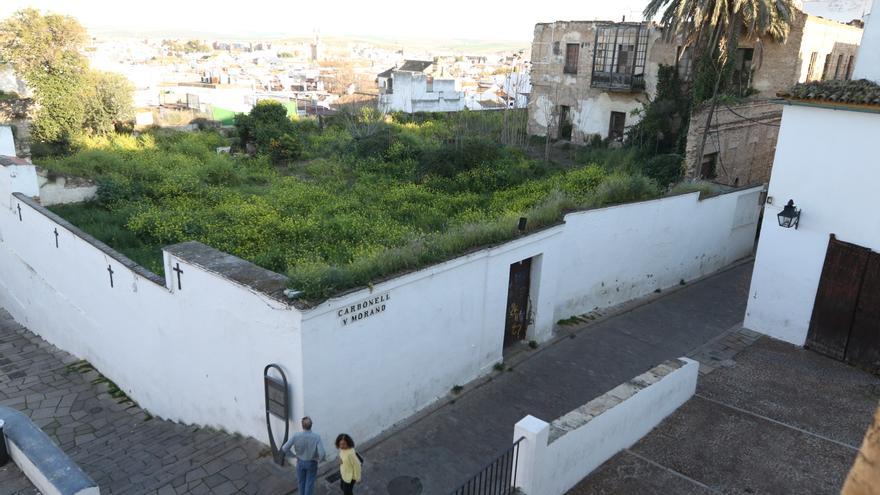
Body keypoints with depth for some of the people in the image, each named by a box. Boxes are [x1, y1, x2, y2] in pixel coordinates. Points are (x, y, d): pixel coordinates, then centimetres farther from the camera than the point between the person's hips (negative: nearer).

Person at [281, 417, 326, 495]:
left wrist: (294, 455, -3)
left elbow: (284, 448, -21)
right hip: (312, 463, -2)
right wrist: (319, 458, -9)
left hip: (300, 462, 2)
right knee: (309, 483, 19)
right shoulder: (316, 437, -30)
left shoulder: (296, 435, -26)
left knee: (301, 481, 26)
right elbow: (322, 454, -34)